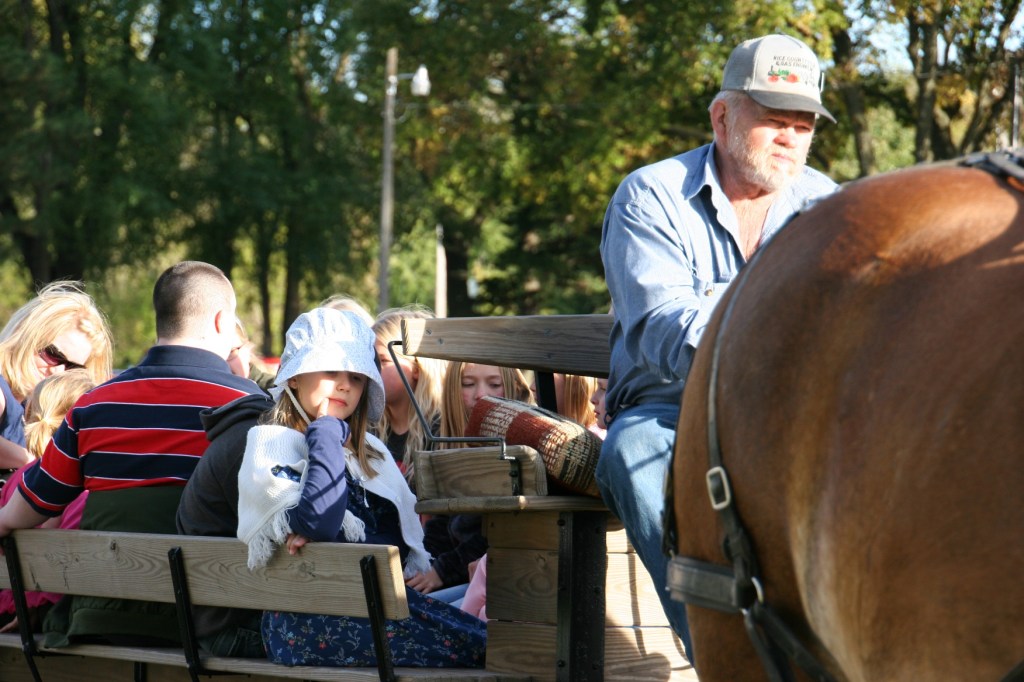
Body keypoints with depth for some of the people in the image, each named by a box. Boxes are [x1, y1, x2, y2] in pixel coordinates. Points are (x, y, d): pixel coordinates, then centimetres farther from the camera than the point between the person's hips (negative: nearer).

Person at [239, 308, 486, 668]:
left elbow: (399, 541, 8)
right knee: (474, 647, -24)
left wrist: (329, 536, -11)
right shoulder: (270, 446, 0)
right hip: (309, 620, -7)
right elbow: (318, 521, -18)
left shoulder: (370, 452, 21)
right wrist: (325, 433, -8)